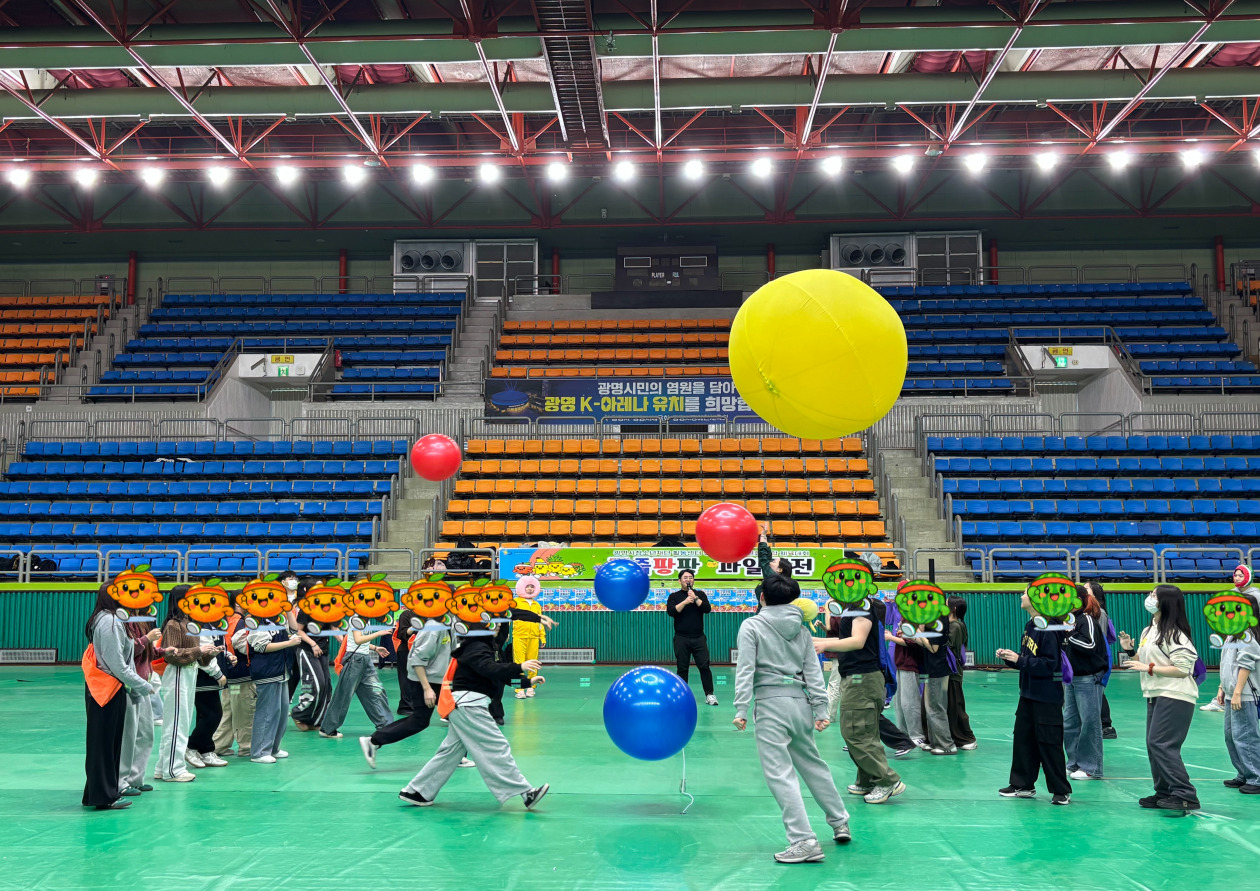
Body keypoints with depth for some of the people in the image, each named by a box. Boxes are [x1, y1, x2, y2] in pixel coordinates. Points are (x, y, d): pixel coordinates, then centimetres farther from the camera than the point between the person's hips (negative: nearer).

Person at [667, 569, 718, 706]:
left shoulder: (700, 595, 9)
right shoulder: (674, 596, 6)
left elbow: (708, 608, -5)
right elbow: (671, 611, -10)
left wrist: (695, 598, -14)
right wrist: (685, 602, -18)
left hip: (698, 638, 1)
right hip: (681, 638, 0)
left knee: (704, 666, -4)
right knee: (682, 668, 4)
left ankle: (709, 694, 2)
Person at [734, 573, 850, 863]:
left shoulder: (751, 626, -2)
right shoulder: (800, 629, 13)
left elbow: (745, 669, -10)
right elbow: (814, 671, 9)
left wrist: (741, 709, -11)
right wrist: (820, 709, 9)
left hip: (771, 703, -6)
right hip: (800, 701, 6)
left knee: (780, 773, -6)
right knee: (813, 764, 21)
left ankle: (804, 841, -11)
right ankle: (840, 822, 34)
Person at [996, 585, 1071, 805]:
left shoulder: (1048, 629, -19)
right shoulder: (1029, 626, 9)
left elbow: (1049, 665, -23)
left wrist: (1019, 660, -22)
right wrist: (1009, 657, 1)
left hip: (1047, 698, -9)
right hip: (1028, 694, 9)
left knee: (1049, 744, -2)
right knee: (1023, 738, 13)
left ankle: (1061, 791, 10)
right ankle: (1022, 785, 23)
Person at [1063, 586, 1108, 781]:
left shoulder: (1087, 620, -11)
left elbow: (1090, 646, -23)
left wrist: (1070, 635, -18)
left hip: (1088, 679, -9)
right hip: (1071, 678, 9)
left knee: (1089, 723, -2)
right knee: (1069, 722, 12)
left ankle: (1092, 768, 5)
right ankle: (1074, 763, 21)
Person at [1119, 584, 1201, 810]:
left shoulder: (1175, 634, -14)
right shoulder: (1149, 631, 14)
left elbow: (1182, 669, -19)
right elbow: (1143, 661, 21)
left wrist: (1149, 668, -19)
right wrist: (1130, 650, 3)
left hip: (1175, 697, -10)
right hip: (1155, 696, 10)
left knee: (1161, 744, -14)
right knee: (1154, 745, 10)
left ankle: (1186, 795, -11)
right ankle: (1164, 793, 17)